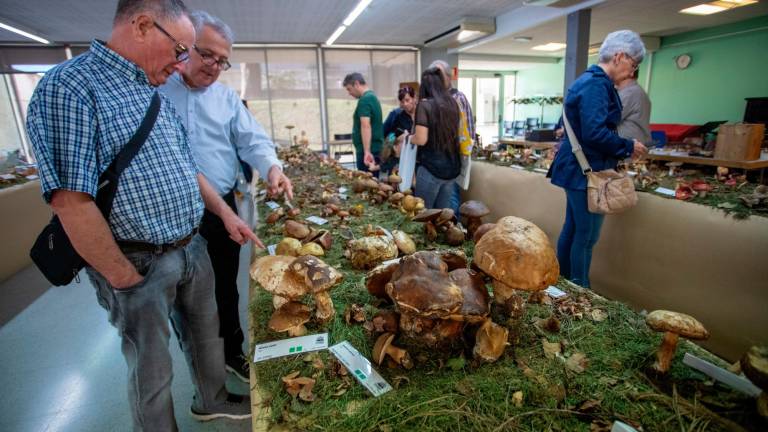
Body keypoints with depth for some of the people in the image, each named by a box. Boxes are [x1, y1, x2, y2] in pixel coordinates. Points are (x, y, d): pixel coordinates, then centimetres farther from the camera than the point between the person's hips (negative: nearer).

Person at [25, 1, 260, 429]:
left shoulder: (156, 97, 9)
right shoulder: (69, 87, -17)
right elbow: (71, 203, -22)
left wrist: (227, 214, 11)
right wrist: (126, 279, -17)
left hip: (193, 249, 8)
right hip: (142, 263, -8)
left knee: (206, 333, 25)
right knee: (153, 367, 12)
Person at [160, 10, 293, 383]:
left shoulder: (227, 98, 8)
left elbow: (253, 140, -3)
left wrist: (272, 168, -24)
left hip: (221, 210, 3)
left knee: (226, 289, 16)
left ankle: (232, 352, 37)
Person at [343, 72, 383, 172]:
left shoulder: (364, 99, -14)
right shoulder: (372, 96, 17)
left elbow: (366, 126, -25)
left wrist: (367, 152, -32)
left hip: (367, 150, -10)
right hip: (375, 148, 10)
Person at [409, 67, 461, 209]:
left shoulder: (424, 105, -10)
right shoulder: (452, 104, 8)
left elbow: (421, 139, -16)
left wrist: (409, 138, 4)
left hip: (430, 168, -6)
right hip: (452, 167, 6)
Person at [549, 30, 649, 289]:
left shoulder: (590, 80, 17)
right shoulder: (597, 85, -15)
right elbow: (595, 133, -25)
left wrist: (622, 148, 16)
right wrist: (628, 147, -10)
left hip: (578, 169, 11)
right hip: (586, 170, -11)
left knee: (573, 229, 15)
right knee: (587, 236, -2)